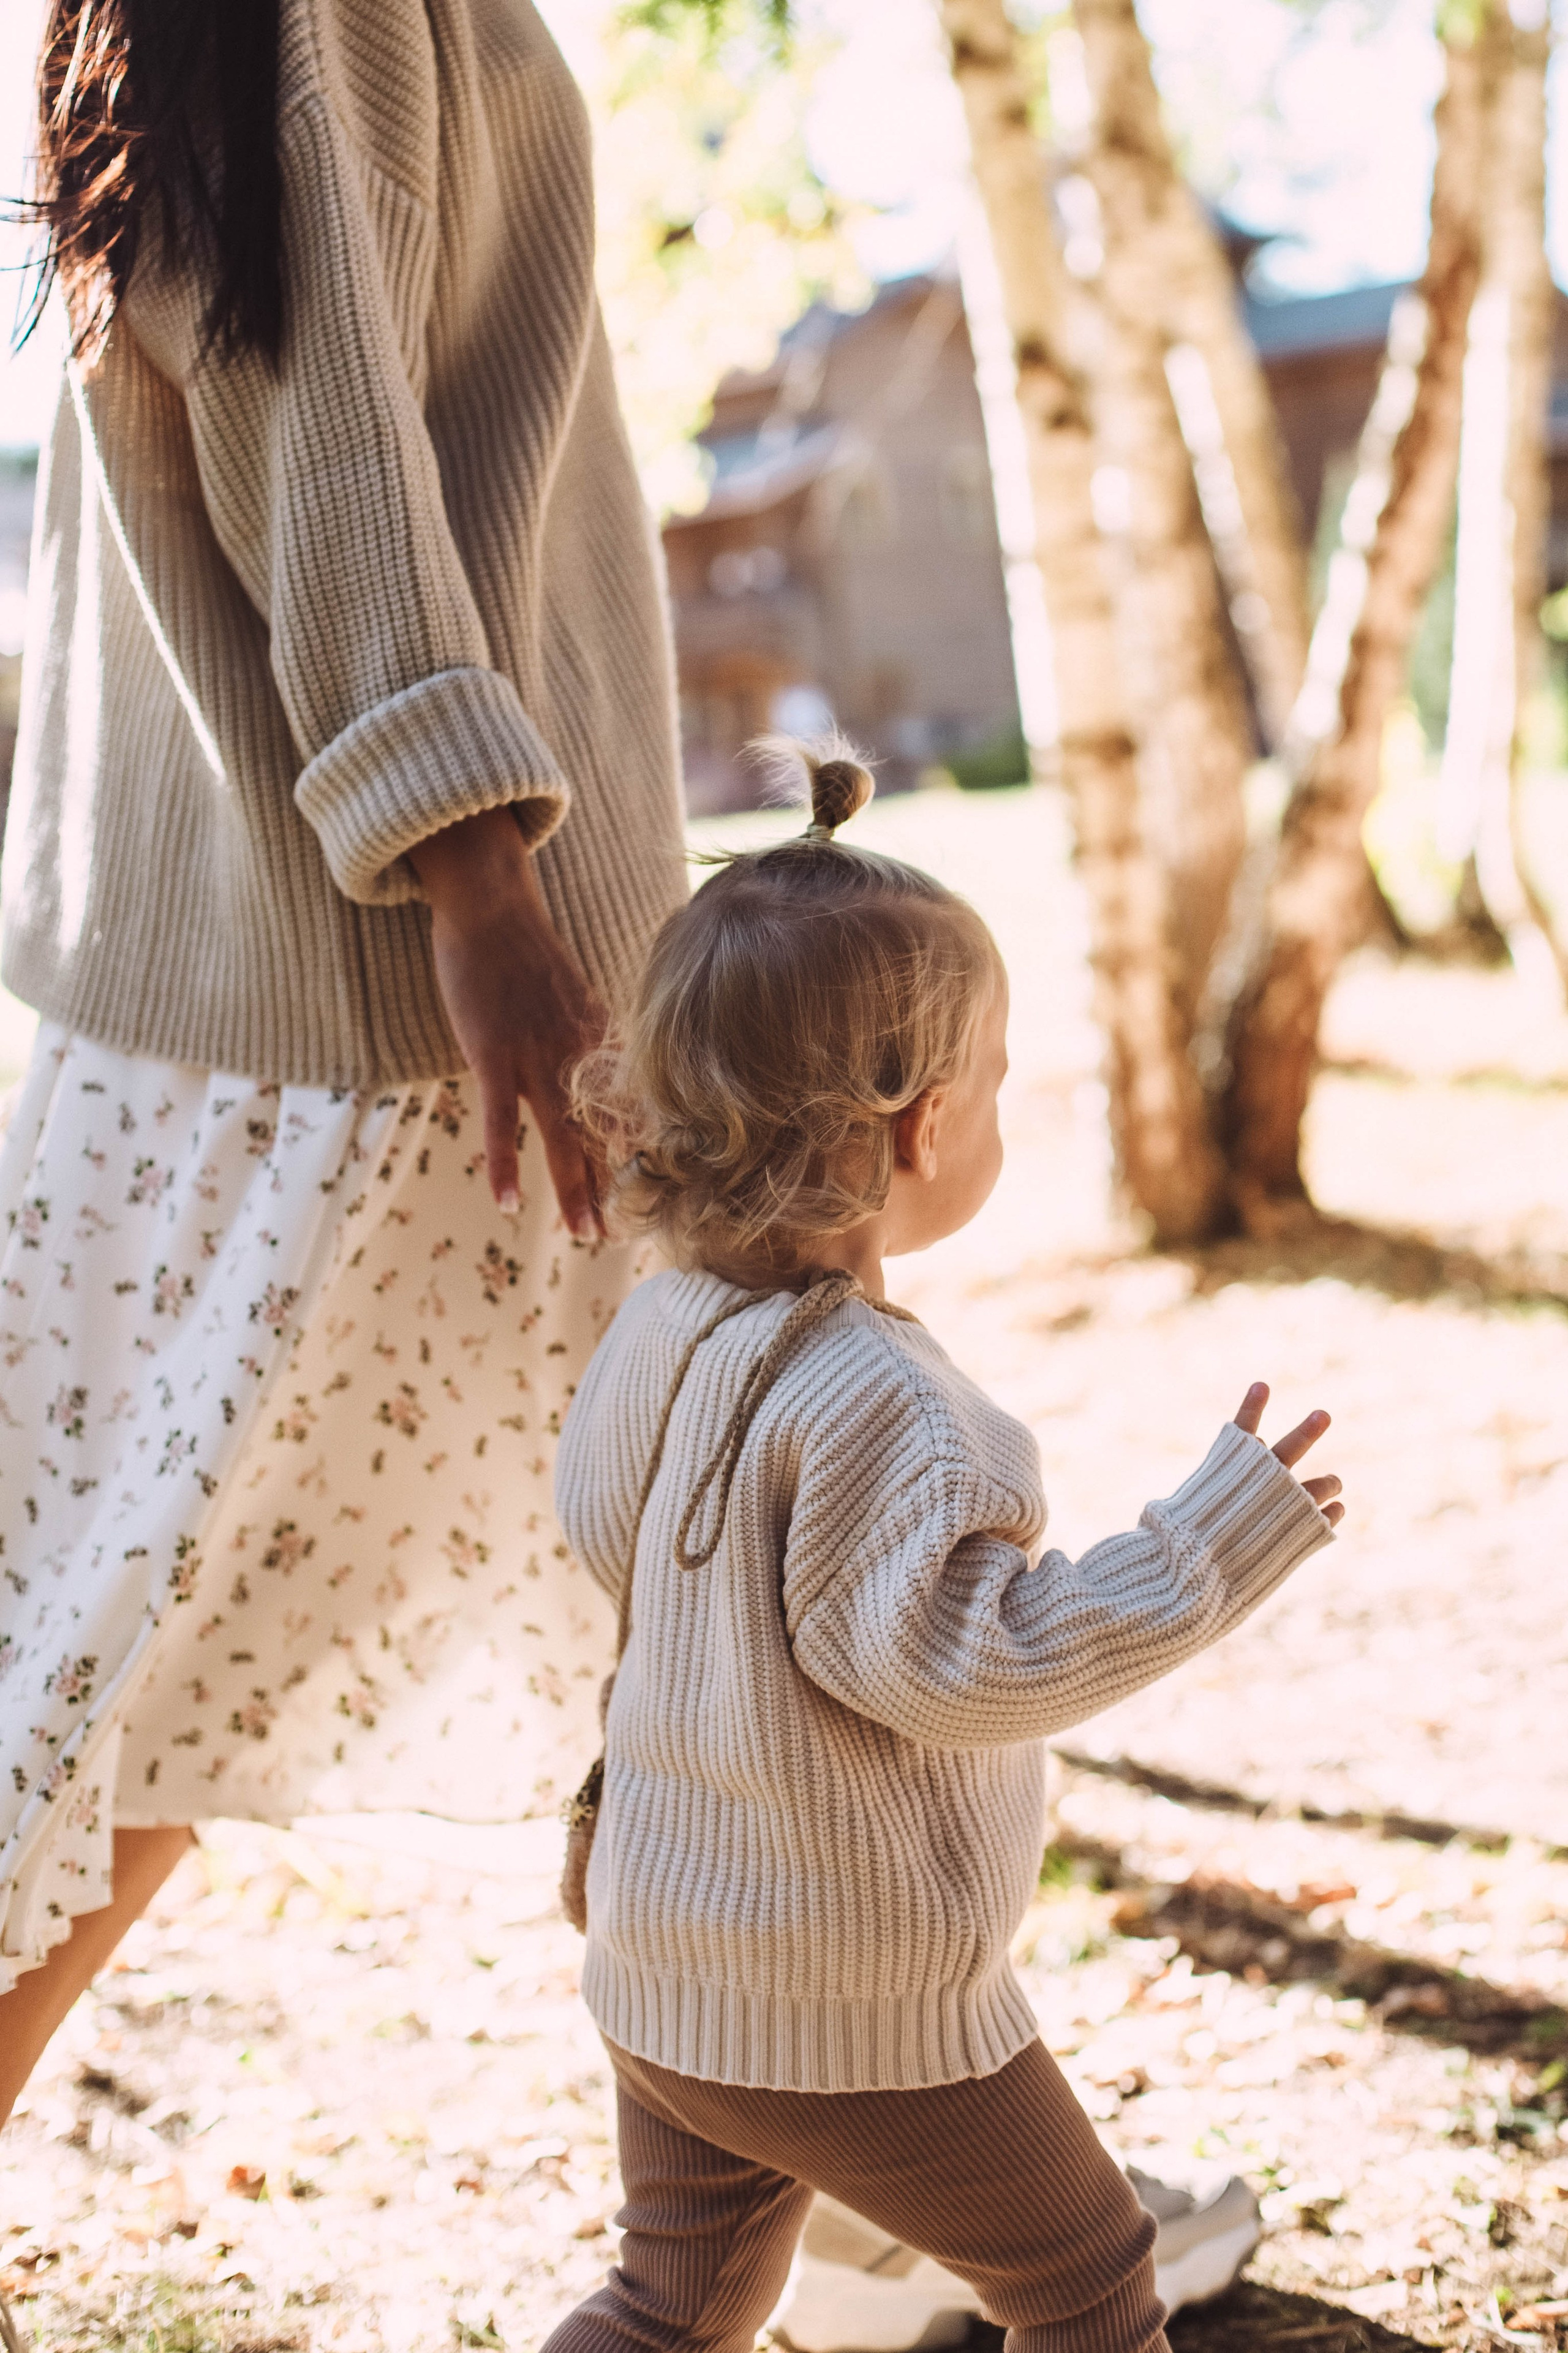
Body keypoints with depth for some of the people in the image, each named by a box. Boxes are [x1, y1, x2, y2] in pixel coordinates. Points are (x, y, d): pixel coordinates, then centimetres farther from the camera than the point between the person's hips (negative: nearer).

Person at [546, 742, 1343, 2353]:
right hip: (868, 2026, -8)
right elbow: (958, 1659, -28)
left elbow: (597, 1529, 11)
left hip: (660, 1983, 8)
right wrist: (1215, 1540, -24)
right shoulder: (873, 1397, -28)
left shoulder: (662, 1328, -3)